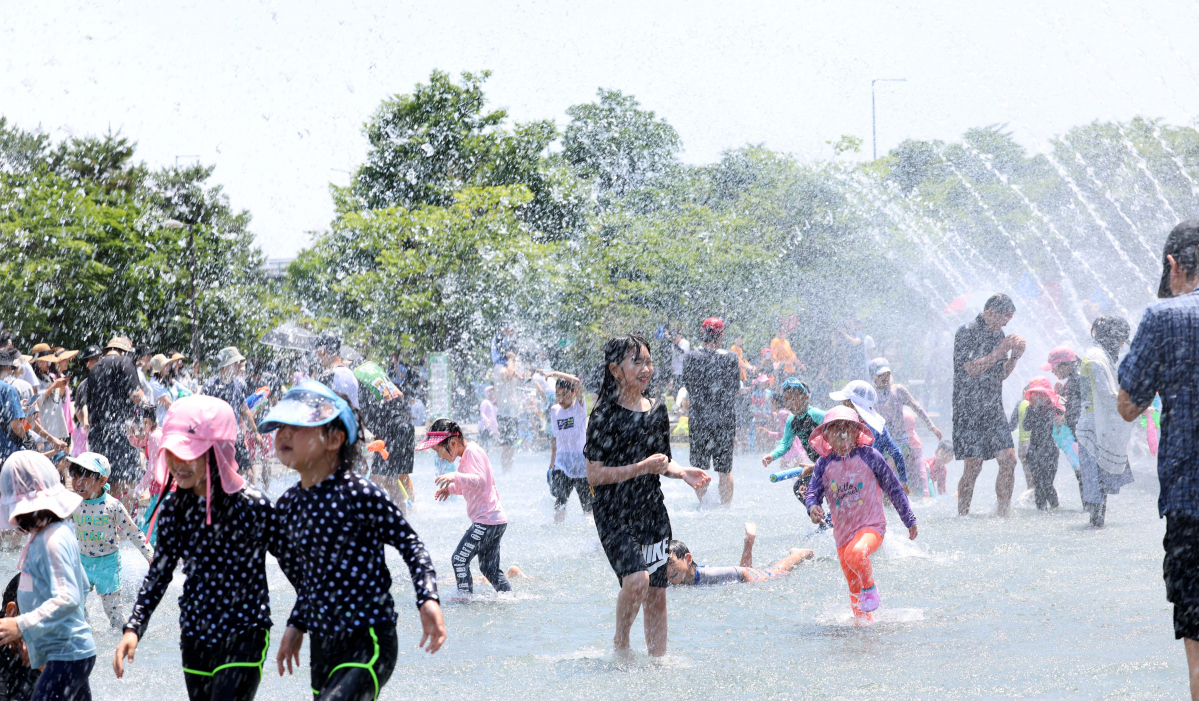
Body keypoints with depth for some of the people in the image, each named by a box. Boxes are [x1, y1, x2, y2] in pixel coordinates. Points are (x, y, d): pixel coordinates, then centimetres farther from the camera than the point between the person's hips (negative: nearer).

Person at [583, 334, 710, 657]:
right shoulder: (605, 415, -10)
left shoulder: (657, 409, 9)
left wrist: (681, 472, 0)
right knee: (637, 578, -23)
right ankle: (620, 643, 0)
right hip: (615, 513, -6)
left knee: (657, 594, 7)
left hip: (653, 512, 6)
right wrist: (642, 468, -19)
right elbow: (594, 475, -13)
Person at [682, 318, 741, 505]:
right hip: (725, 418, 0)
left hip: (698, 419, 0)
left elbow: (687, 386, 7)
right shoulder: (731, 358, -6)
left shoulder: (691, 358, -4)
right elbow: (736, 389, 4)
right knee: (725, 470, 9)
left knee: (699, 468, 12)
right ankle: (726, 505, 10)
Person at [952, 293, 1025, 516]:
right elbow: (971, 369, -19)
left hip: (994, 411, 7)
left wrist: (1014, 356, 3)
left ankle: (1004, 514, 6)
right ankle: (963, 517, 1)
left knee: (1008, 461, -1)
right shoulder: (967, 333, -10)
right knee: (973, 466, -8)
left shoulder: (998, 335, 14)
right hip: (970, 411, -7)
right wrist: (1000, 351, -18)